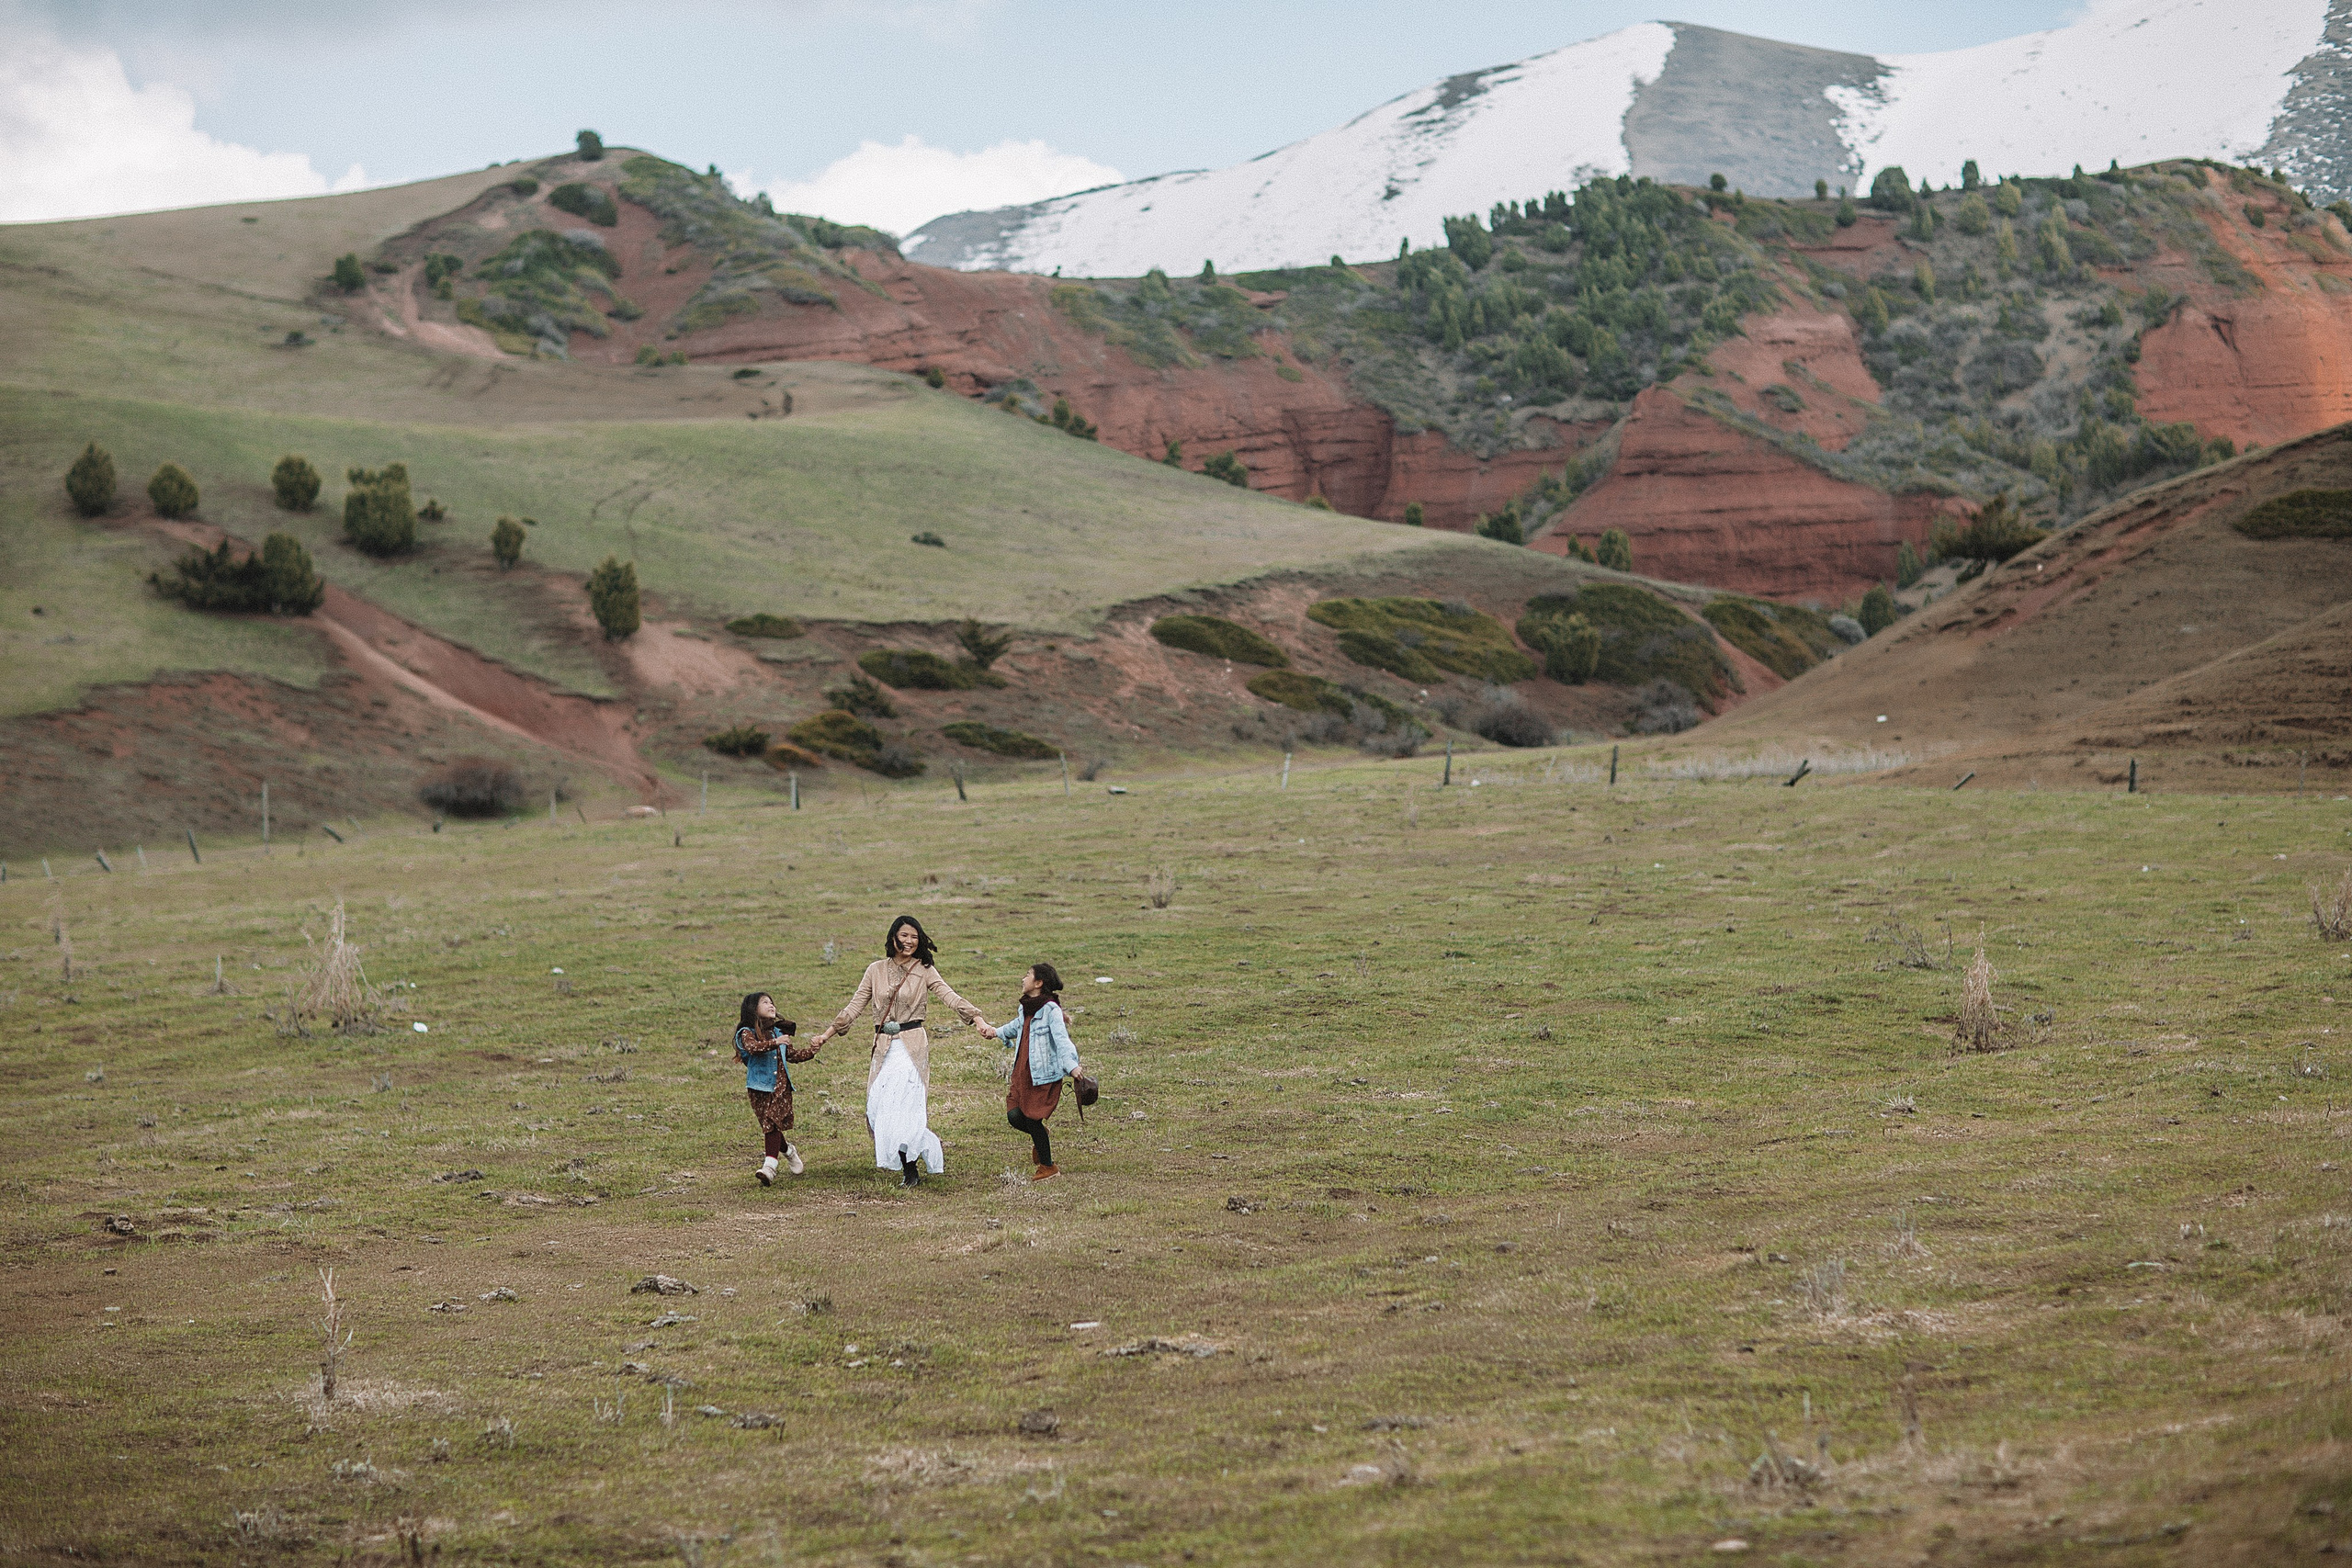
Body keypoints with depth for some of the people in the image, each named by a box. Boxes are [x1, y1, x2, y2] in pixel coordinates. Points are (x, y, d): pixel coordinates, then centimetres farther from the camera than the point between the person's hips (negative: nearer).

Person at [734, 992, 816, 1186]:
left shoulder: (778, 1032, 14)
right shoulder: (747, 1033, -3)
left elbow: (793, 1054, 26)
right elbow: (752, 1047, -25)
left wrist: (812, 1050, 12)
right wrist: (774, 1043, -38)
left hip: (781, 1087, 2)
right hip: (760, 1089, -2)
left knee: (773, 1124, -11)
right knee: (770, 1126, 0)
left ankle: (770, 1166, -19)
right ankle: (788, 1151, 28)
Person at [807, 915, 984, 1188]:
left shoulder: (925, 971, 1)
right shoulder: (876, 970, 9)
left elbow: (950, 996, -9)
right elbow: (855, 1007, 11)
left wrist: (978, 1020, -24)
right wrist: (826, 1035, 6)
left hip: (912, 1045, -4)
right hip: (884, 1047, 4)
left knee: (905, 1104, -11)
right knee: (880, 1106, -2)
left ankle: (911, 1171, 1)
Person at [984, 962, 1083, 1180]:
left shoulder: (1051, 1009, -13)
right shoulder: (1026, 1008, 12)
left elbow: (1061, 1039, -24)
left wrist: (1071, 1065, -38)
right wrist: (997, 1032, 46)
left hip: (1044, 1075, -7)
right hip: (1022, 1073, 7)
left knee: (1032, 1119, -4)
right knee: (1014, 1116, -2)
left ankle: (1048, 1166, 13)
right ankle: (1041, 1138, 29)